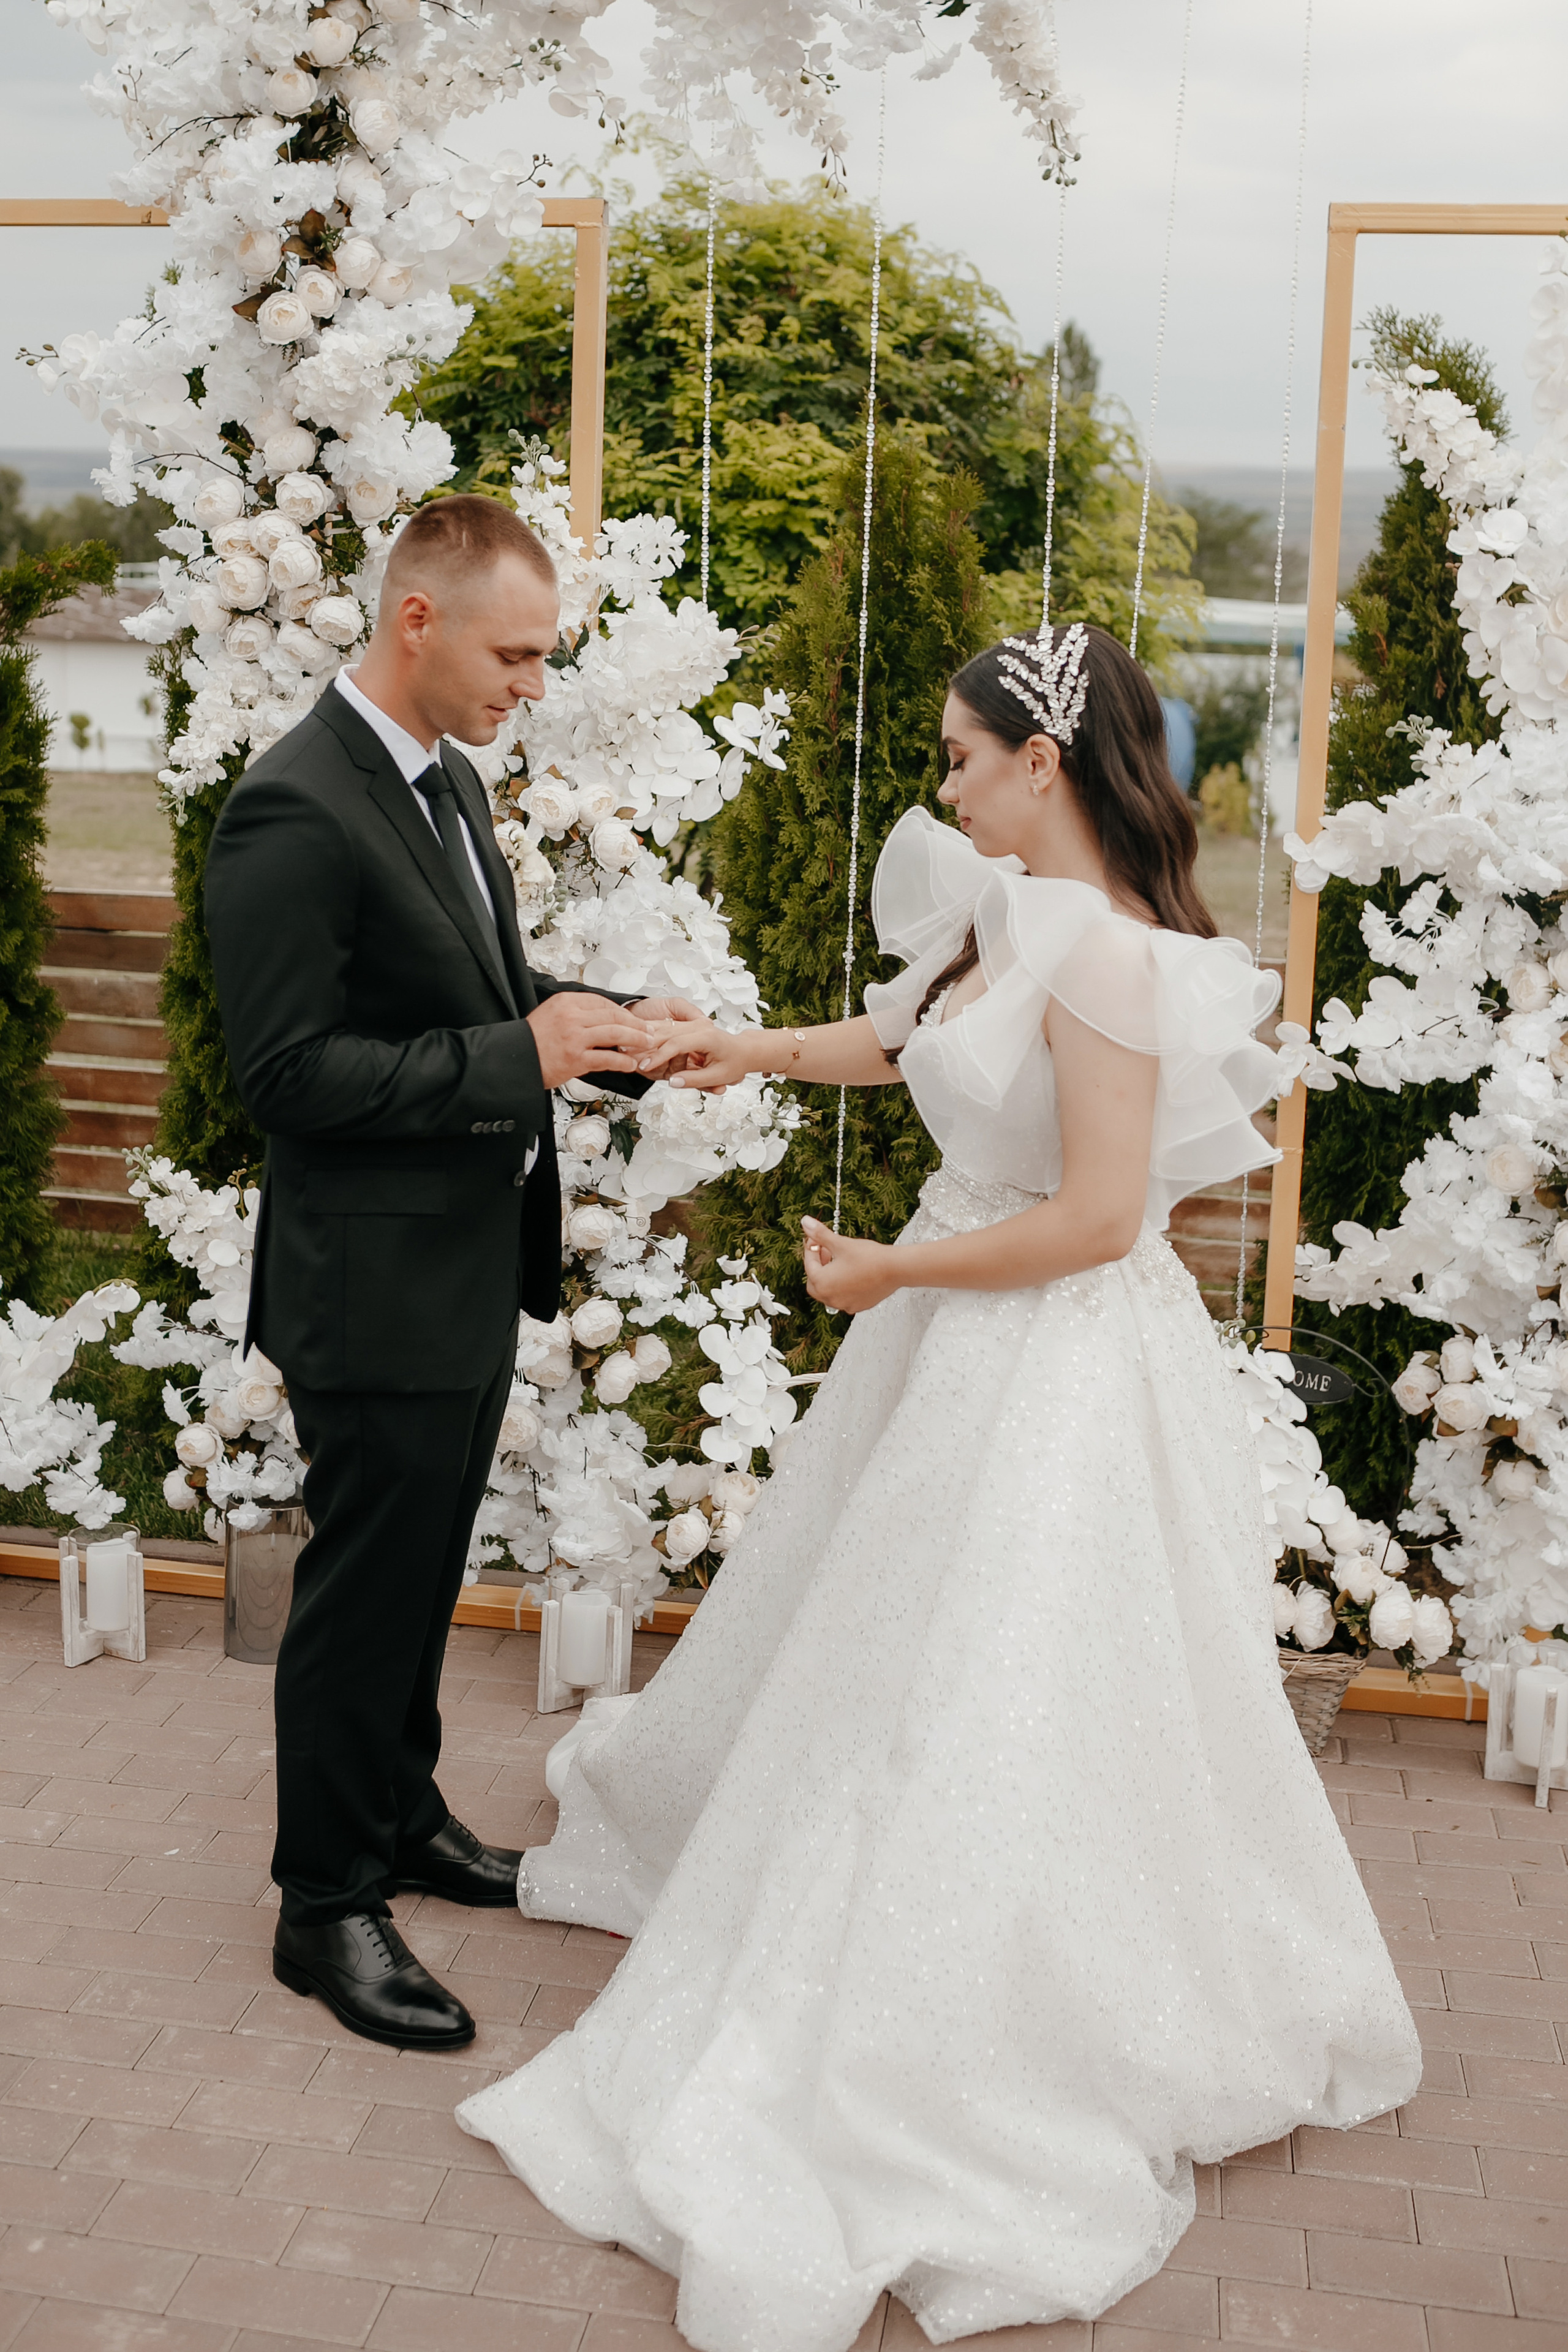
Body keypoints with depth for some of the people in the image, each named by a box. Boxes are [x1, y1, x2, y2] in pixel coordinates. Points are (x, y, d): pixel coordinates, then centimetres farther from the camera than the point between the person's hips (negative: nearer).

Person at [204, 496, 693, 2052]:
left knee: (423, 1574, 23)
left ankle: (398, 1811, 42)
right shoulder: (294, 813, -22)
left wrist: (608, 1028, 1)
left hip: (473, 1271, 9)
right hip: (379, 1290, -9)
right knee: (363, 1595, 5)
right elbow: (288, 1074, -24)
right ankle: (327, 1906, 22)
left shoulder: (443, 775, 9)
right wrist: (519, 1057, -25)